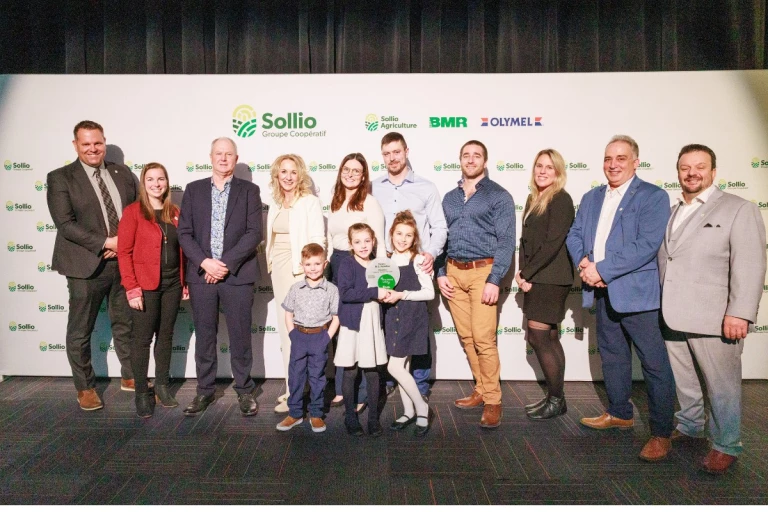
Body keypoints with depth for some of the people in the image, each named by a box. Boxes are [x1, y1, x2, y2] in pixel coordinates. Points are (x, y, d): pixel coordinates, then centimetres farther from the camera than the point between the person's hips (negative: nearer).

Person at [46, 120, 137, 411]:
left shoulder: (123, 174, 8)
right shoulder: (60, 178, -3)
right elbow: (65, 224, -12)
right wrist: (107, 242, -18)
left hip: (125, 263, 3)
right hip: (87, 266, -3)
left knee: (125, 325, 16)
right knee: (80, 332, 9)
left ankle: (129, 376, 33)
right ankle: (85, 388, 26)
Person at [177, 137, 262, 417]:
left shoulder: (249, 190, 4)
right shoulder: (194, 190, 10)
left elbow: (254, 232, -5)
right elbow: (184, 233, 4)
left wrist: (227, 263, -13)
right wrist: (205, 262, -11)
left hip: (238, 274, -2)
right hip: (201, 273, 2)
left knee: (240, 336, 5)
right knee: (204, 336, 9)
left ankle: (244, 390, 18)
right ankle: (205, 390, 22)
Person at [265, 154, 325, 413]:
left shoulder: (310, 202, -7)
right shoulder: (275, 203, 13)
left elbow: (317, 240, -11)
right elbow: (271, 238, 15)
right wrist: (271, 262, 9)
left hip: (299, 270, -7)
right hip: (278, 270, 8)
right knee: (284, 329, 12)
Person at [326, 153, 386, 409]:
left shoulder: (369, 202, -7)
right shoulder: (335, 202, 14)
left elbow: (378, 242, -10)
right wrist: (327, 265, 15)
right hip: (336, 264, 7)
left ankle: (361, 393, 8)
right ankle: (342, 388, 22)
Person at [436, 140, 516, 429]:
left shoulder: (498, 196, 0)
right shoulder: (449, 198, 15)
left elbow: (506, 241, -6)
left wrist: (494, 280, -14)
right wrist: (441, 273, 5)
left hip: (482, 271, -5)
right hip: (454, 273, 5)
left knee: (483, 338, -9)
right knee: (466, 337, 8)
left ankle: (492, 401, 3)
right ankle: (482, 391, 22)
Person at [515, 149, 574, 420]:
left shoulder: (561, 200, -10)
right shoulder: (533, 199, 15)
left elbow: (553, 242, -17)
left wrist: (526, 273, -13)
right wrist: (522, 272, 0)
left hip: (550, 279, -8)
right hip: (535, 278, 8)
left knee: (538, 337, -6)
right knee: (549, 339, 12)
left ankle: (556, 400, 9)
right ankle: (555, 397, 21)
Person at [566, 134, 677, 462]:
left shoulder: (653, 197, -7)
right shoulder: (591, 198, 15)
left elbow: (647, 245, -18)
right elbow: (574, 234, 10)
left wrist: (602, 270, -19)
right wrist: (583, 261, -10)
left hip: (638, 293, -7)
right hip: (603, 292, 7)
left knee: (654, 363, -1)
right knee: (612, 356, 18)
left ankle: (661, 433, 11)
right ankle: (620, 413, 35)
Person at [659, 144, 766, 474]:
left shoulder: (739, 209, -2)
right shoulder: (670, 213, 16)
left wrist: (739, 313, -18)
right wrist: (656, 306, 14)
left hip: (713, 319, -5)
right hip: (671, 317, 6)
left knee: (722, 385, 4)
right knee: (681, 379, 17)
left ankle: (726, 446, 19)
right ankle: (689, 425, 36)